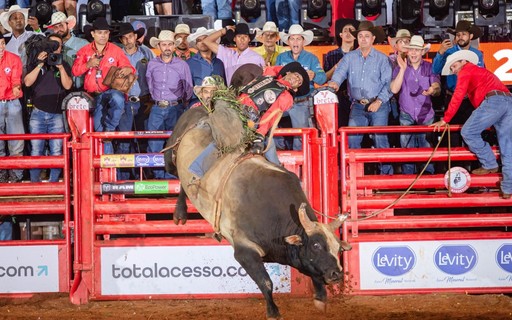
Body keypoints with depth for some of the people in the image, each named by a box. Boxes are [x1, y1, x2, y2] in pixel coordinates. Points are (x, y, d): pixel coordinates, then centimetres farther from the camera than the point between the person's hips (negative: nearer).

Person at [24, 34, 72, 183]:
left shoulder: (65, 66, 11)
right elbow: (28, 82, -5)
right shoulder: (35, 64, 10)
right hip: (38, 113, 0)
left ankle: (53, 183, 3)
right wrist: (40, 65, -13)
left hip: (57, 115, 0)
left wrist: (60, 67, -14)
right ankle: (34, 184, 4)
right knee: (36, 151, -1)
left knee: (57, 152, -3)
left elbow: (67, 85, -4)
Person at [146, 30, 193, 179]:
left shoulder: (182, 65, 0)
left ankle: (172, 176, 2)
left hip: (175, 109, -2)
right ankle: (159, 175, 6)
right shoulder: (152, 65, 6)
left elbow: (188, 89, 9)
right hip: (157, 109, 2)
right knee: (154, 145, -2)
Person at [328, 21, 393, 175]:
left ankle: (386, 173, 3)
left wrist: (379, 101, -14)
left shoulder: (382, 58, 2)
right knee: (351, 139, -4)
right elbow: (340, 72, -6)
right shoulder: (349, 58, 9)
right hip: (357, 106, 3)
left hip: (378, 106, -3)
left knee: (380, 139, -6)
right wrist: (334, 83, -29)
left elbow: (388, 83, -3)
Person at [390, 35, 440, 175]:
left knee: (426, 148, 1)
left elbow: (438, 89, -8)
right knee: (407, 149, -2)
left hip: (426, 116, 0)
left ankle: (428, 174, 10)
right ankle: (408, 176, 4)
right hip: (407, 116, 0)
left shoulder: (430, 68, 2)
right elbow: (394, 89, -11)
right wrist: (402, 69, -19)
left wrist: (433, 90, -33)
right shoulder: (400, 68, 1)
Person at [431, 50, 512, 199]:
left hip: (493, 101, -8)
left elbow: (458, 97, 5)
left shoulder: (466, 71, 13)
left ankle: (489, 164, 3)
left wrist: (445, 120, 7)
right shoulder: (482, 72, 39)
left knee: (468, 132, -1)